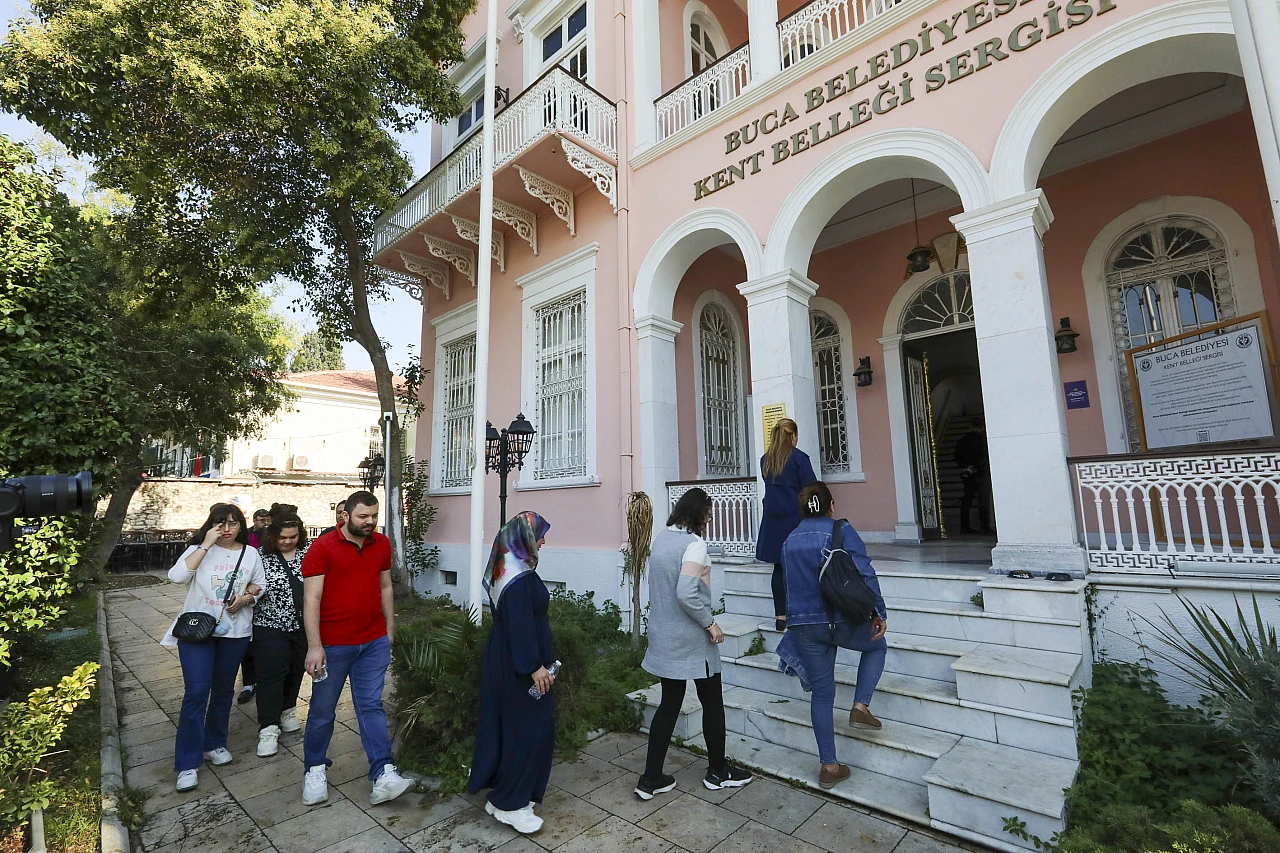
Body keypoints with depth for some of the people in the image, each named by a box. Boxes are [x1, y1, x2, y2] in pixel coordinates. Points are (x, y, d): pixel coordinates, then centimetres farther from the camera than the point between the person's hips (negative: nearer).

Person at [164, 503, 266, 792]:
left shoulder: (250, 553, 3)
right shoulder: (197, 548, -4)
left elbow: (258, 585, 11)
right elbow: (177, 576, -21)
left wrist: (245, 598, -9)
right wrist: (206, 545, -23)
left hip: (235, 631, 3)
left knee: (224, 691, 14)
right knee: (196, 693, -5)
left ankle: (215, 744, 33)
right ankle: (188, 763, 6)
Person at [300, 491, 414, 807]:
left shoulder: (382, 544, 3)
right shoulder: (322, 547, -11)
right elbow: (311, 598, -13)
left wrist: (390, 629, 13)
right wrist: (314, 647, -16)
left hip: (374, 642, 3)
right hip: (333, 644, -3)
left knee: (372, 706, 5)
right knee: (323, 709, 13)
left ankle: (383, 776, 6)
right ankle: (315, 770, 34)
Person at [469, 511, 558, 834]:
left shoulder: (507, 566, 6)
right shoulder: (519, 575, -25)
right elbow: (520, 625, -27)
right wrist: (535, 666, -22)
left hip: (505, 659, 10)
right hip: (518, 664, -10)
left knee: (507, 725, 19)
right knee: (528, 728, 3)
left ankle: (501, 794, 33)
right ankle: (509, 803, 18)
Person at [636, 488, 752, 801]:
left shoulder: (661, 538, 4)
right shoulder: (694, 544, -20)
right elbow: (686, 594, -28)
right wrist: (710, 623, -17)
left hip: (663, 636, 7)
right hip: (691, 638, -7)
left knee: (669, 704, 16)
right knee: (712, 702, 14)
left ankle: (651, 779, 22)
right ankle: (718, 771, 31)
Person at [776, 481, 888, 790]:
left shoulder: (790, 540, 10)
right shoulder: (841, 530, -7)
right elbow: (865, 574, -15)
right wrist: (879, 612, -6)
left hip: (803, 624, 4)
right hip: (842, 620, -4)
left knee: (821, 692, 14)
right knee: (876, 646, 28)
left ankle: (829, 767, 21)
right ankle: (861, 706, 14)